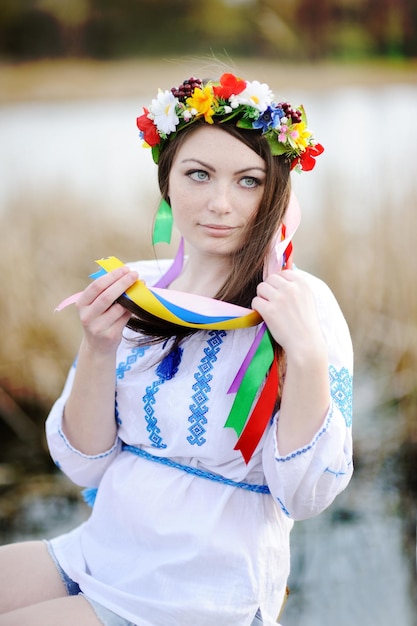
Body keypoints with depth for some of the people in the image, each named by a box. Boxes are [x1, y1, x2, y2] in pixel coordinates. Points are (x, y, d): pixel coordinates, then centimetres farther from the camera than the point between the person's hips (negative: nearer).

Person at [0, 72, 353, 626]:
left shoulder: (303, 303, -14)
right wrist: (99, 349, -16)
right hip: (96, 554, 5)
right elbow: (85, 466, -1)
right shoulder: (133, 290, 0)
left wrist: (307, 353, -29)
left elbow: (306, 496, -17)